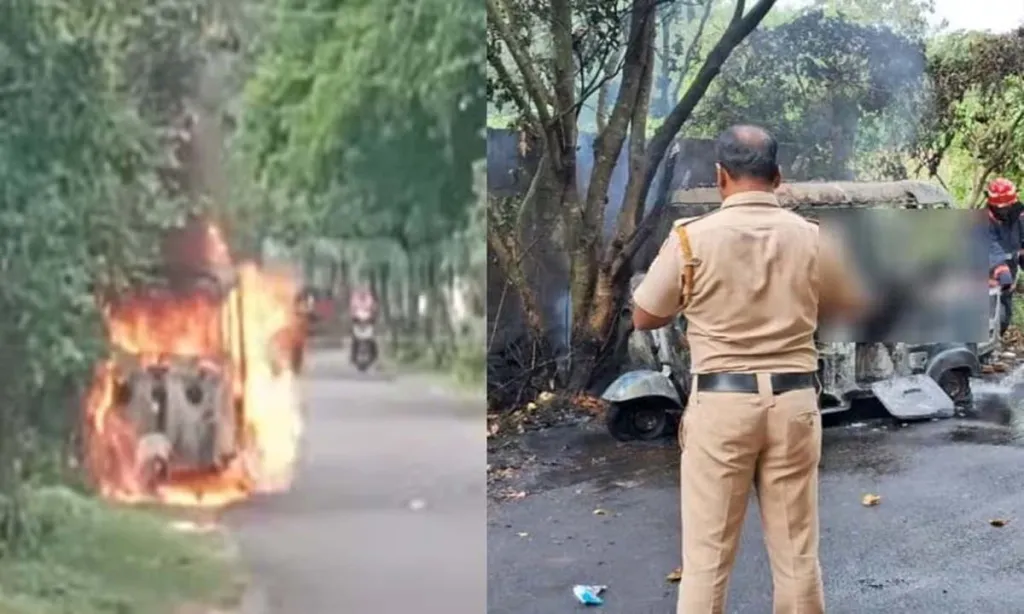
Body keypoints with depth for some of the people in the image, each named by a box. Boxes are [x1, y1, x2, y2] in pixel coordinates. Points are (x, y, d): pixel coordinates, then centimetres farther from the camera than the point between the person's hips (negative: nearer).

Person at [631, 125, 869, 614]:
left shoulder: (692, 237, -6)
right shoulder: (811, 238, 1)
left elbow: (643, 318, 3)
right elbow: (855, 306, 16)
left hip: (721, 401, -2)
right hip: (793, 400, 3)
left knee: (706, 552, 4)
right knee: (797, 550, 11)